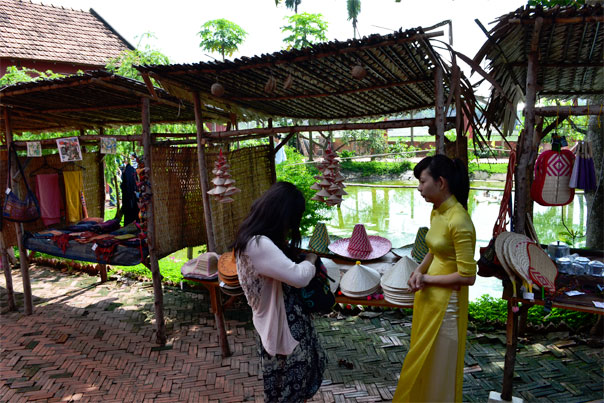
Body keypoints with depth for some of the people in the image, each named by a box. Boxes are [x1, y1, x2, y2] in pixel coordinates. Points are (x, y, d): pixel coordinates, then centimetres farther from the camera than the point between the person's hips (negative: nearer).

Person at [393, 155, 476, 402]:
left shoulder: (458, 220, -23)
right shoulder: (436, 212, 2)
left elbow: (467, 276, -23)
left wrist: (426, 279, -14)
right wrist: (418, 271, -2)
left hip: (445, 304, -8)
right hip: (428, 298, 8)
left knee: (438, 368, 12)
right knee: (422, 363, 23)